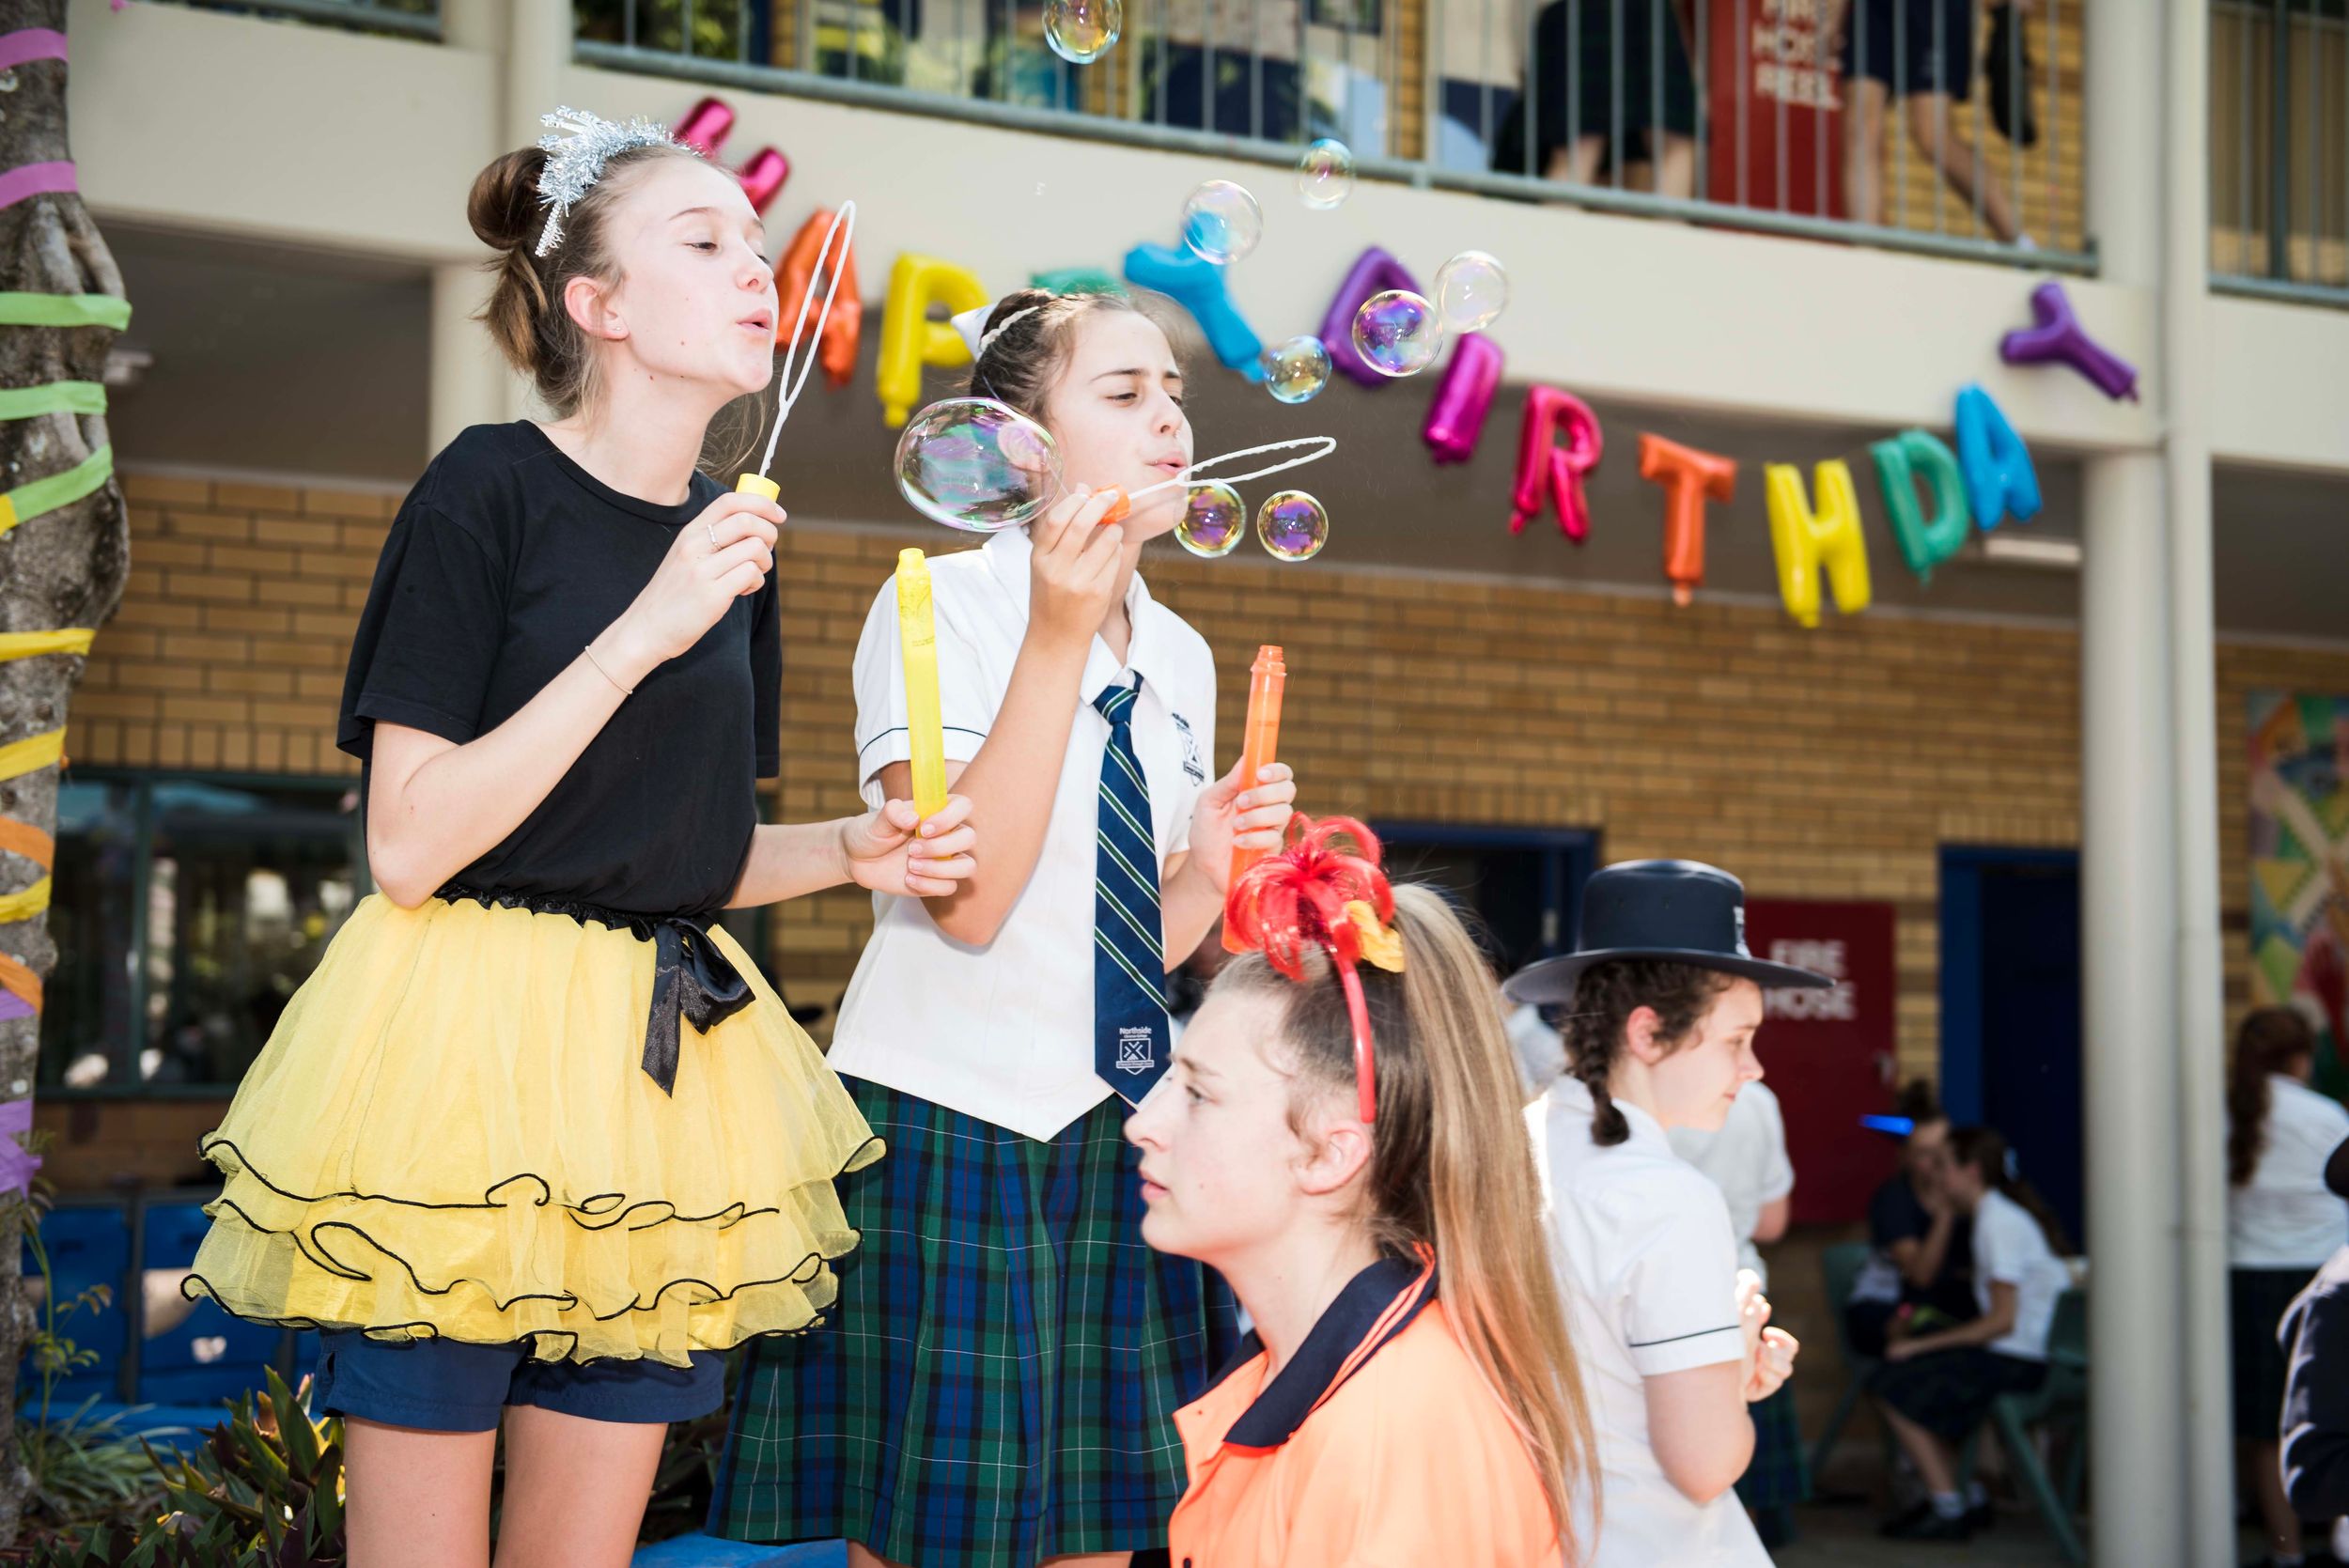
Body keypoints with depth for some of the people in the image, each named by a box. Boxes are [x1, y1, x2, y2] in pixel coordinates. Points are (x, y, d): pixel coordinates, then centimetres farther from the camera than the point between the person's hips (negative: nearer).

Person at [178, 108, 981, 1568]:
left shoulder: (732, 532, 11)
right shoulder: (491, 489, -8)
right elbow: (409, 846, -14)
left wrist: (849, 849, 0)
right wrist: (643, 631, -18)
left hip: (667, 1062, 6)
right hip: (465, 1049, -6)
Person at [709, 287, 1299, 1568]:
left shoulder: (1179, 659, 12)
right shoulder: (943, 606, -7)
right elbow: (967, 897, -19)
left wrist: (1211, 863, -5)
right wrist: (1060, 635, -20)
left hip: (1109, 1130, 6)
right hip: (944, 1125, -6)